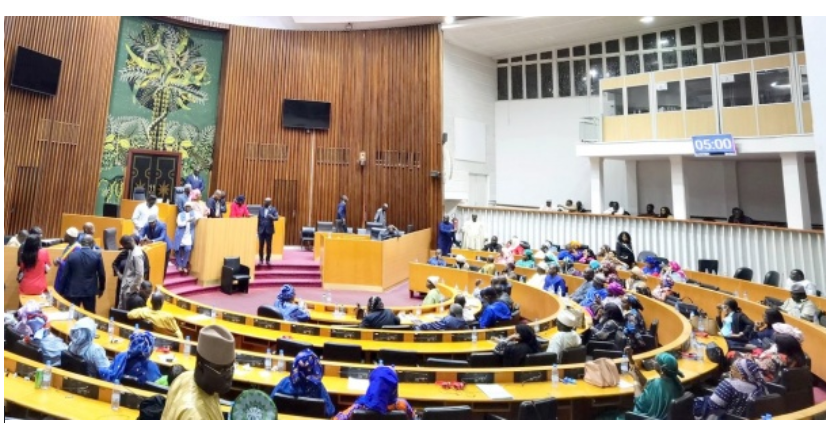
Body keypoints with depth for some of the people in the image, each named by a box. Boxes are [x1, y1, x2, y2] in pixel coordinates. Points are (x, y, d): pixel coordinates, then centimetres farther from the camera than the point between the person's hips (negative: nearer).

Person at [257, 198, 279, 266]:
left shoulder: (273, 209, 0)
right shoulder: (261, 209, 8)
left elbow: (276, 218, -12)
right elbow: (259, 220, 9)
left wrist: (272, 217, -33)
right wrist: (258, 229, 7)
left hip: (269, 230, -2)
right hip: (261, 230, 2)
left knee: (269, 246, 3)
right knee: (261, 246, 4)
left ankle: (268, 260, 12)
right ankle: (261, 260, 13)